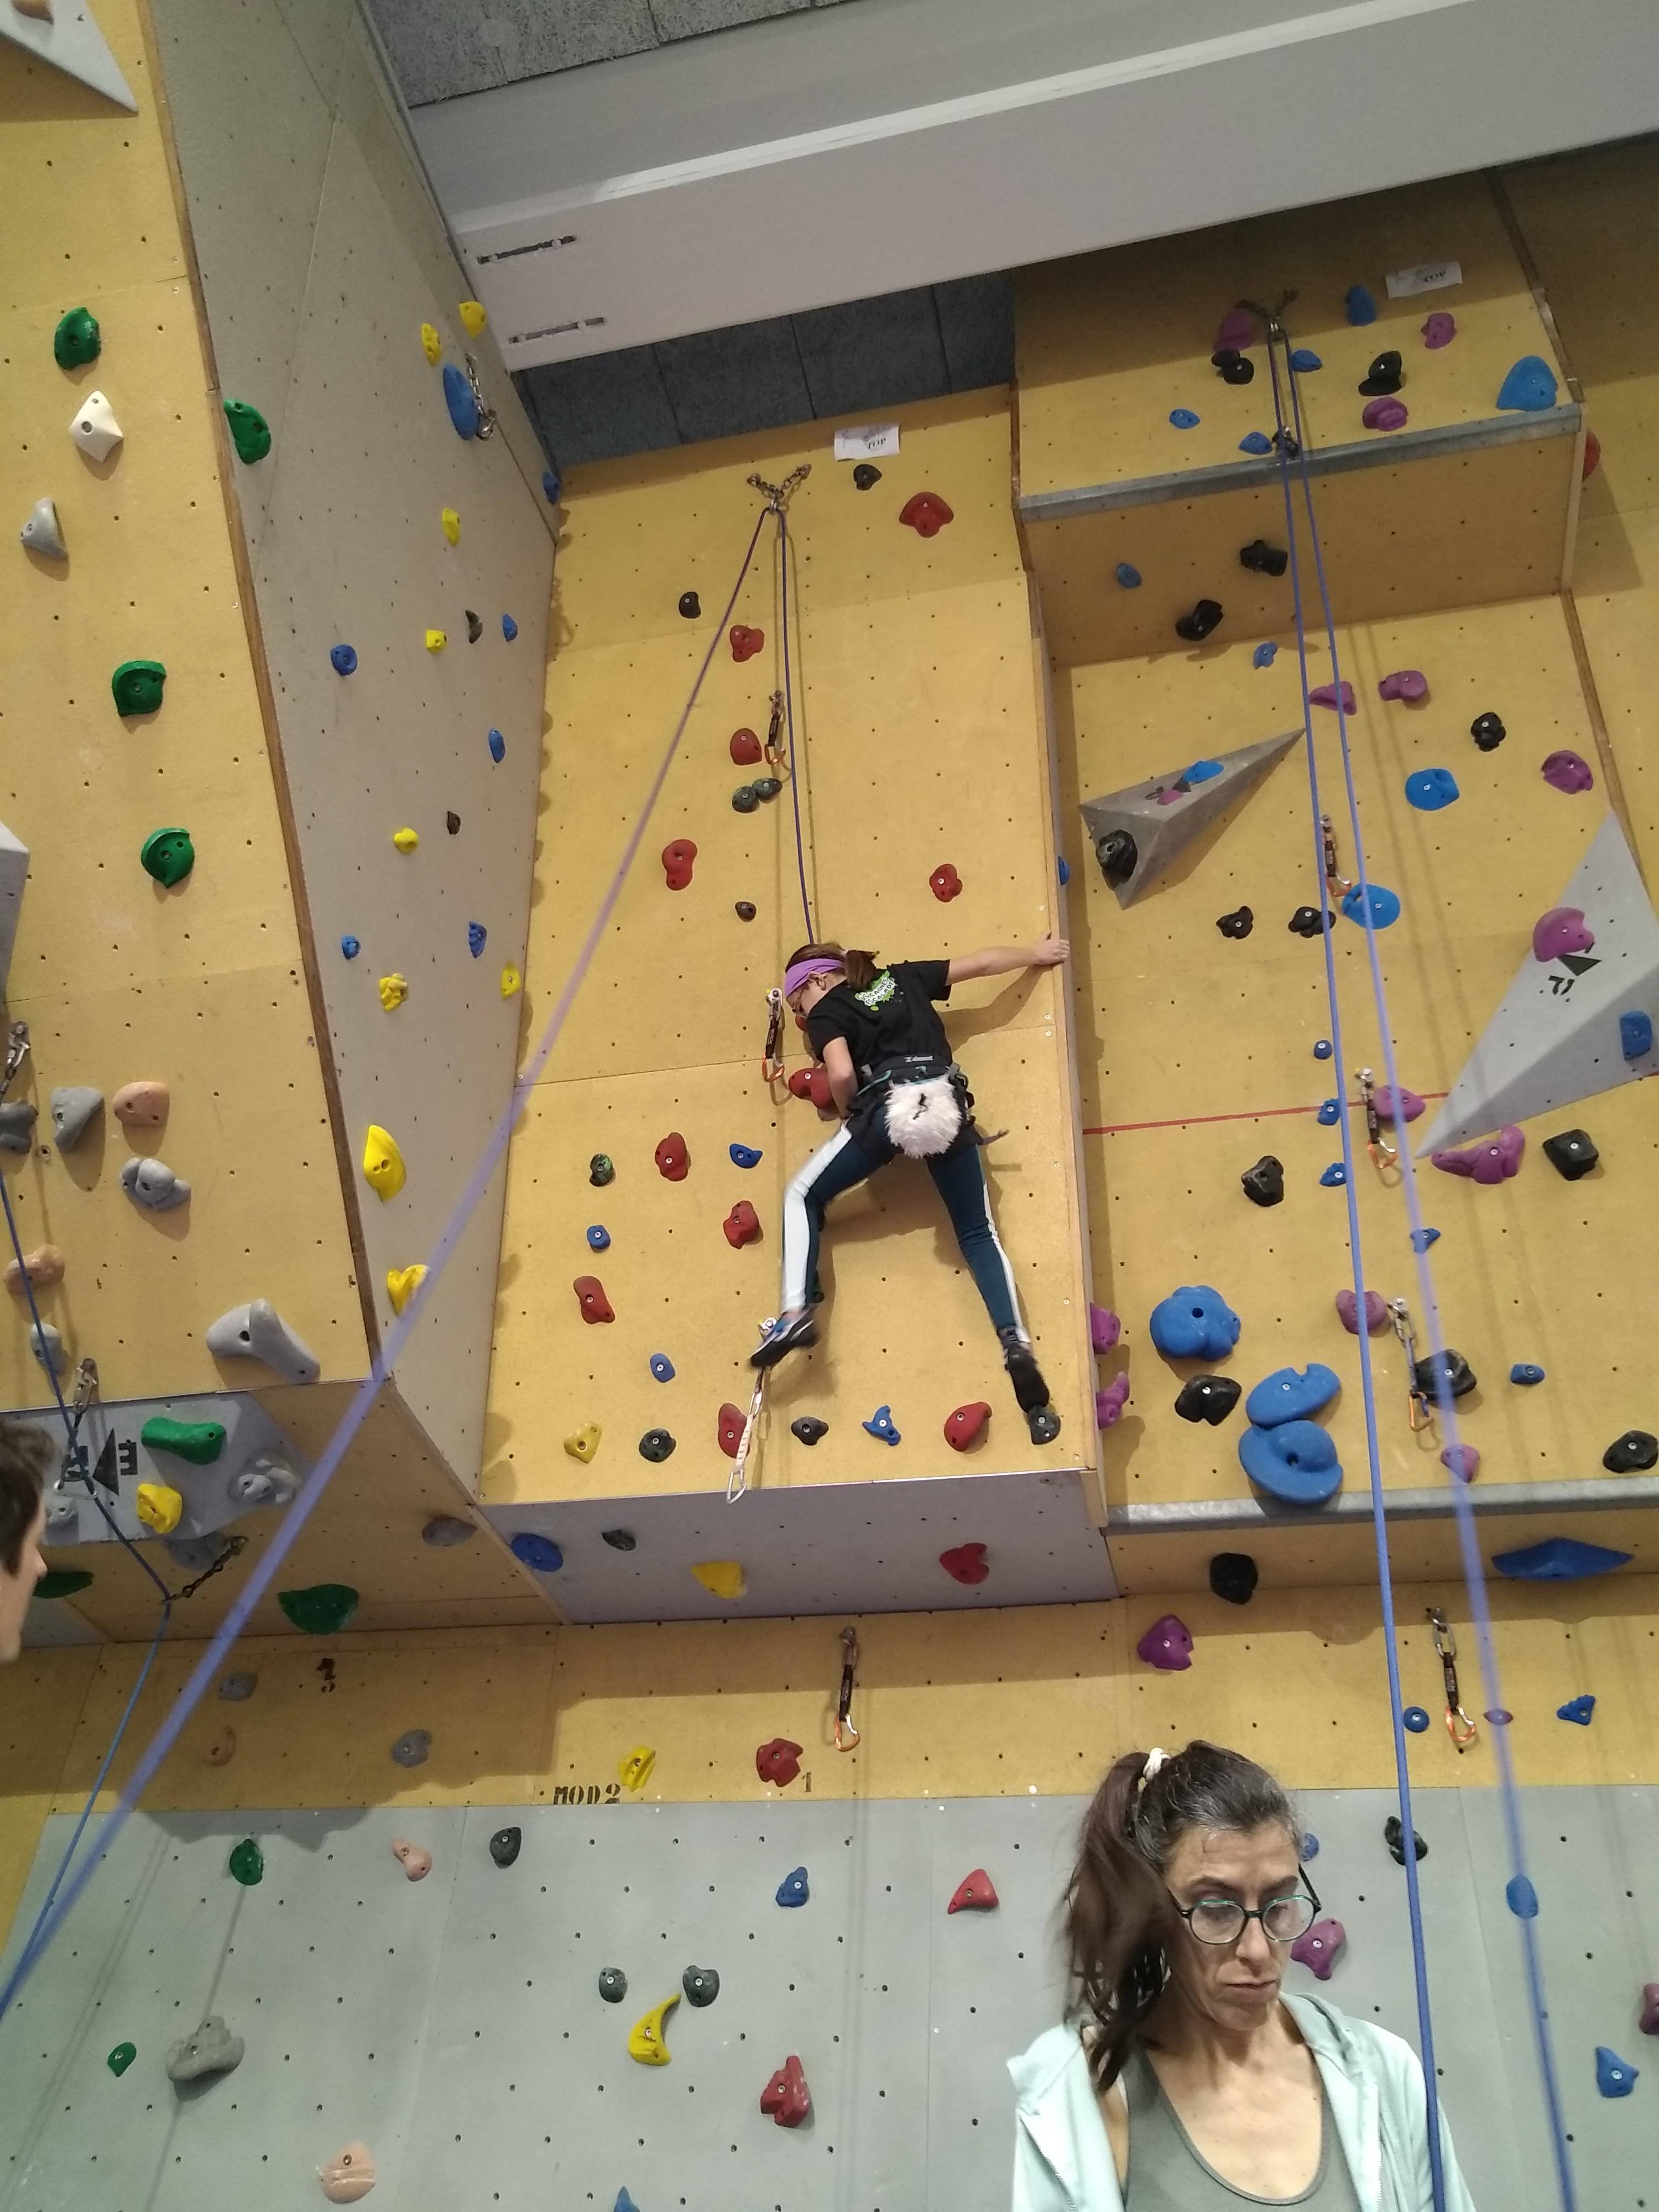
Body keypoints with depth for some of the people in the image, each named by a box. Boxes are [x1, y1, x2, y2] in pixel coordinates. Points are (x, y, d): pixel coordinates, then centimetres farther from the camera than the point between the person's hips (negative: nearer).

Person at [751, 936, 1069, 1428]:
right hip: (946, 1103, 4)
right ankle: (1017, 1344, -12)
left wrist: (850, 1113, 15)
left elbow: (842, 1076, -6)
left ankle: (795, 1314, -2)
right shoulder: (903, 976, 26)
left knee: (802, 1196, 15)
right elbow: (984, 961, 30)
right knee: (979, 1234, 9)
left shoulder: (826, 1012, 11)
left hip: (888, 1107, -4)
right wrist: (1037, 953, 46)